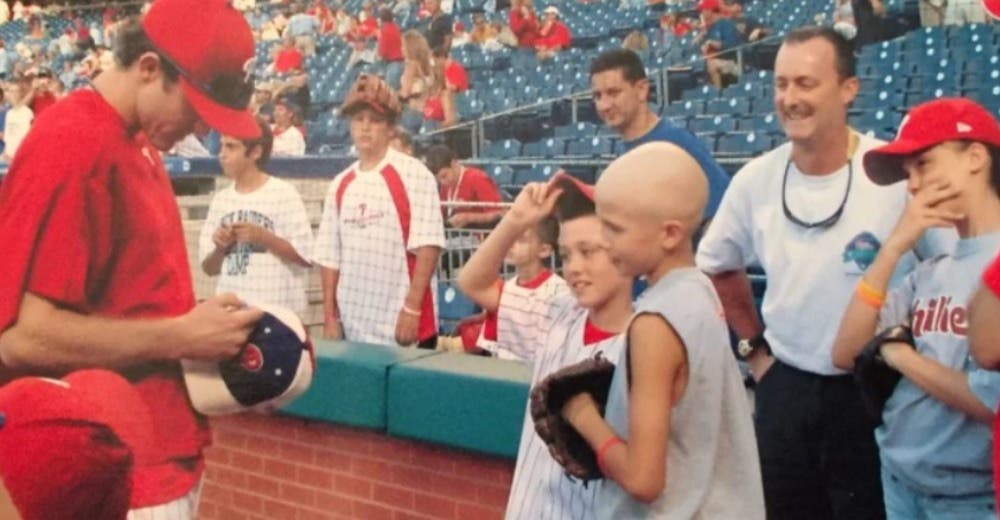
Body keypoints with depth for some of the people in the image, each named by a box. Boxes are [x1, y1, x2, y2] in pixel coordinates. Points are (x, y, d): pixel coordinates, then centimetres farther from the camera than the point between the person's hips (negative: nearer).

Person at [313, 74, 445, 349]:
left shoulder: (413, 174, -6)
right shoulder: (340, 184, 10)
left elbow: (427, 247, -12)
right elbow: (330, 256, 12)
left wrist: (412, 309, -16)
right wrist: (330, 315, 7)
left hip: (404, 326, -5)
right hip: (353, 326, 5)